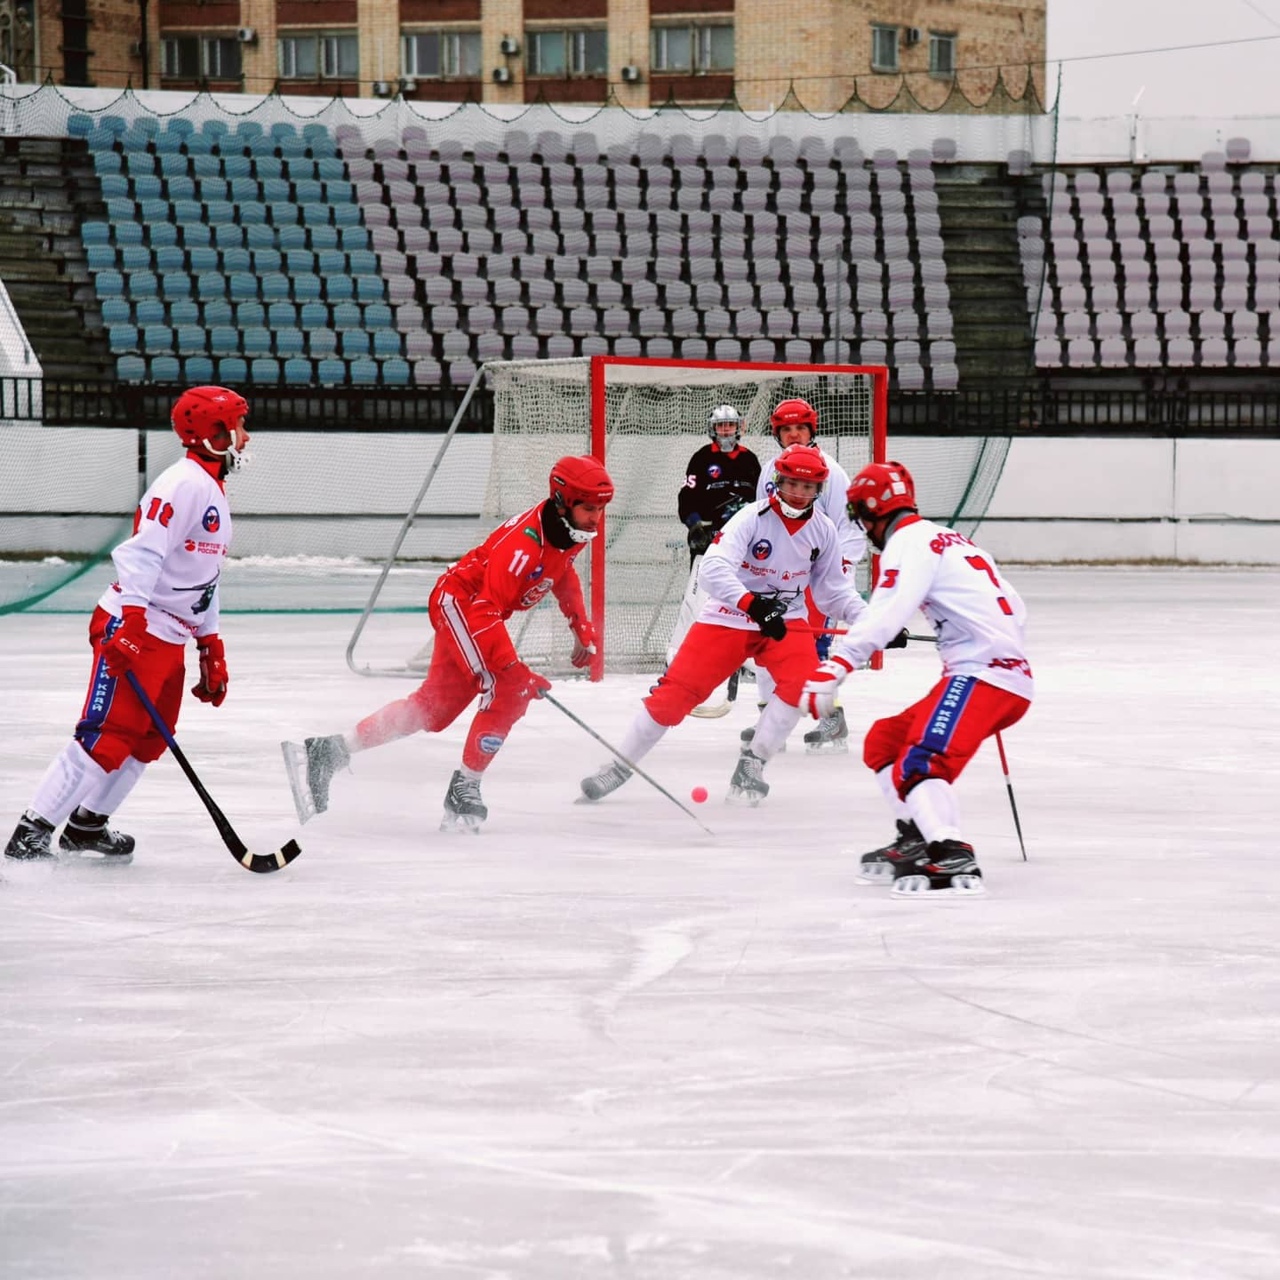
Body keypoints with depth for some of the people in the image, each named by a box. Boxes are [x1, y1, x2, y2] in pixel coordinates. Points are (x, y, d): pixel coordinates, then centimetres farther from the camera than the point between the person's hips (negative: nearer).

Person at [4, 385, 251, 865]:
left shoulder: (214, 492, 19)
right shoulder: (183, 484, -14)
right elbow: (142, 551, -25)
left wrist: (213, 650, 25)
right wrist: (129, 620, -34)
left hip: (169, 637, 10)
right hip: (132, 631, -10)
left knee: (148, 739, 12)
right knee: (107, 733, -15)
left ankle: (86, 826, 21)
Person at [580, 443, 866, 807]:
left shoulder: (823, 531, -2)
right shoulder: (752, 519, -17)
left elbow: (834, 586, 8)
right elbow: (714, 567, -30)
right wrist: (753, 605, -43)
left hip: (786, 619, 3)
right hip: (728, 618, -3)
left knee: (802, 680, -24)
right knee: (680, 687, -10)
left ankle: (752, 764, -9)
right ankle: (620, 766, 4)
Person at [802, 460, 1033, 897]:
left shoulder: (910, 541, -5)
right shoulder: (949, 540, 24)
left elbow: (887, 613, -23)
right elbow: (1015, 608, 28)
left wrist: (834, 670, -32)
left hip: (981, 675, -10)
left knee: (919, 761, -27)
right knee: (884, 742, 17)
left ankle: (954, 863, -44)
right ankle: (916, 841, 16)